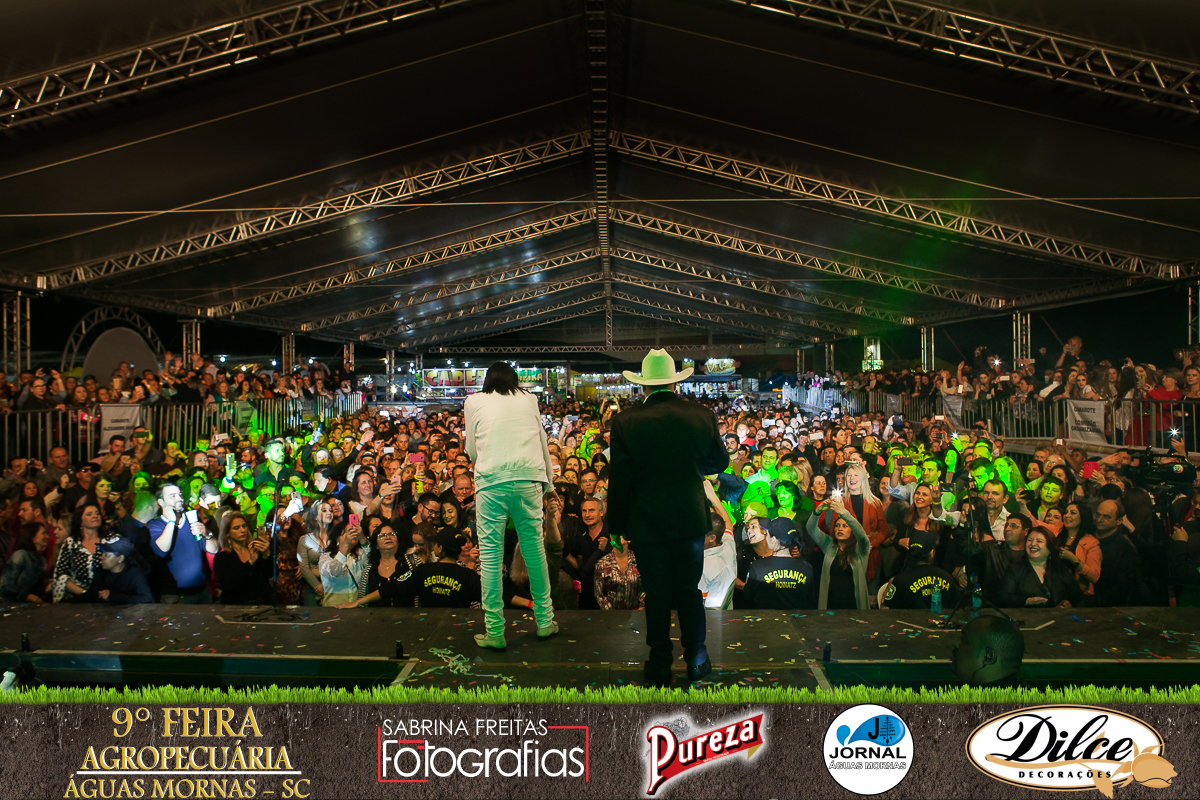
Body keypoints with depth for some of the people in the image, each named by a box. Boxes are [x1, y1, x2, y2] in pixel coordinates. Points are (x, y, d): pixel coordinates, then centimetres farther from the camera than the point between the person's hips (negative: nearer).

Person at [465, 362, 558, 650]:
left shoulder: (474, 401, 11)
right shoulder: (528, 400, 15)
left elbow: (472, 451, 16)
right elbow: (542, 443, 20)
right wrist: (548, 480, 30)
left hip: (491, 480, -1)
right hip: (528, 478, 2)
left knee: (490, 555, 1)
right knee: (534, 548, 11)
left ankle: (494, 632, 3)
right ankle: (545, 621, 21)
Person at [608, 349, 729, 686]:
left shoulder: (626, 421, -11)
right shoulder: (702, 416, -6)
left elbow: (619, 478, -8)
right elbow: (719, 462, 7)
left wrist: (618, 523, 2)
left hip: (647, 523, -1)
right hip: (691, 520, 2)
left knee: (657, 595, 9)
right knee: (689, 592, 15)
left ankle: (660, 667, 18)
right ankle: (696, 662, 23)